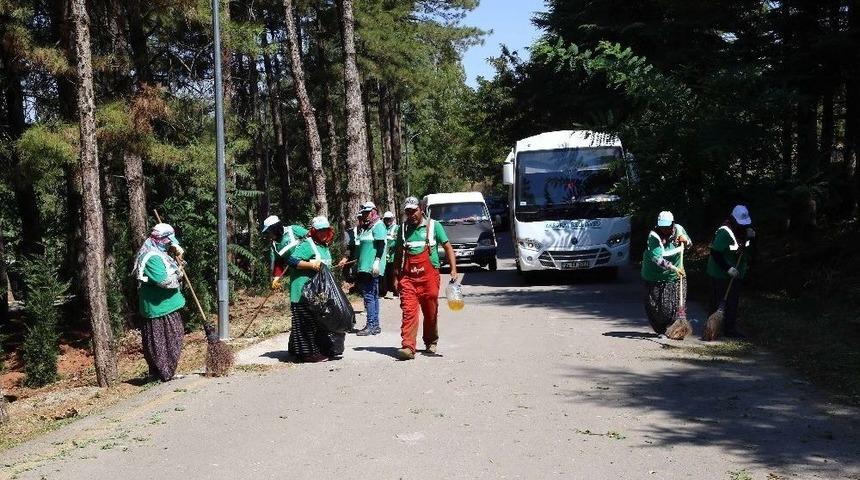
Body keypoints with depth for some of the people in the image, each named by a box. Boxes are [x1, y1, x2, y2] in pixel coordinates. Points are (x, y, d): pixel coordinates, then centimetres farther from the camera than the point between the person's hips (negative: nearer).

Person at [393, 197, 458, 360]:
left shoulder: (433, 226, 2)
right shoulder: (403, 229, 9)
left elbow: (448, 248, 3)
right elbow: (398, 254, 16)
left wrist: (453, 270, -8)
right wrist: (396, 277, 11)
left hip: (429, 276, -1)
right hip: (408, 278, 1)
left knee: (431, 312, 8)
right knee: (409, 311, -11)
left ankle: (431, 343, 28)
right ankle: (408, 347, -15)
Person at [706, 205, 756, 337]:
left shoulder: (745, 231, 5)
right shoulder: (724, 232, -20)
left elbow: (751, 251, 11)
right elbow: (715, 253, -22)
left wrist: (752, 238, -8)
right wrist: (728, 268, -26)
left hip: (737, 275, 8)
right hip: (721, 275, -8)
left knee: (733, 303, 14)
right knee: (717, 303, 1)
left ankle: (730, 328, 24)